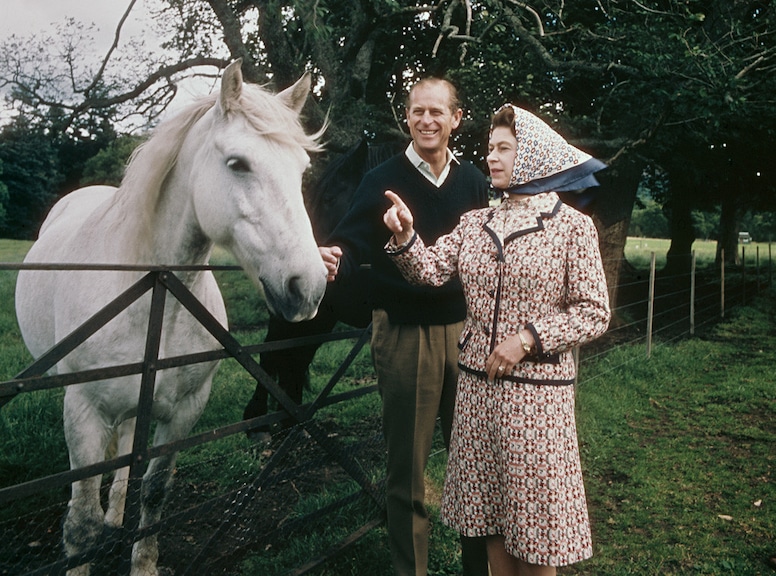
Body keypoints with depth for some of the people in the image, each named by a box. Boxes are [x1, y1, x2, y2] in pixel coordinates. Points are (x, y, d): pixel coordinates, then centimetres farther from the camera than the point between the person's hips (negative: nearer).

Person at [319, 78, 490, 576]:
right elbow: (353, 243, -11)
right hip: (403, 333, -3)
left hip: (464, 329, 3)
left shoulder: (474, 181, 7)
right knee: (407, 464, 7)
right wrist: (334, 260, -34)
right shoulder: (383, 180, -3)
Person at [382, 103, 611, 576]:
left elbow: (594, 314, -7)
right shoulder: (475, 222, 9)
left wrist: (529, 339, -17)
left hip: (537, 392, -4)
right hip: (477, 383, 5)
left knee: (532, 519, 8)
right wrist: (406, 236, -19)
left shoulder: (572, 225, -5)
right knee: (491, 516, 15)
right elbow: (432, 272, -1)